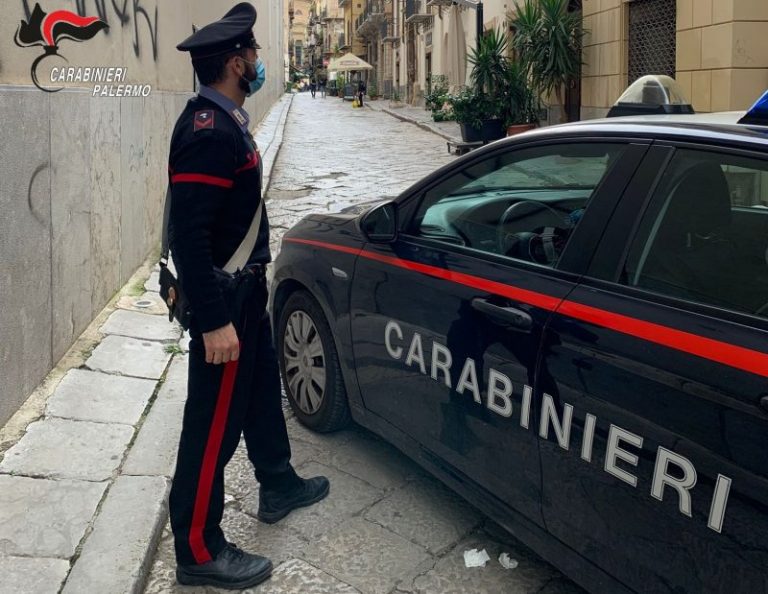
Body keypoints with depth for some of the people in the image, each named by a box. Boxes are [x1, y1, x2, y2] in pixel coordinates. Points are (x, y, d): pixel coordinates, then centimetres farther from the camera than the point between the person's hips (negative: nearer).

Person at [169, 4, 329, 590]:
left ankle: (279, 486, 44)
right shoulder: (208, 130, -23)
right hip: (222, 296, -10)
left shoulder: (225, 119, 9)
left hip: (244, 286, 11)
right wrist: (214, 321, -28)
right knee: (214, 419, -1)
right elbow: (188, 234, -27)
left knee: (261, 389, 24)